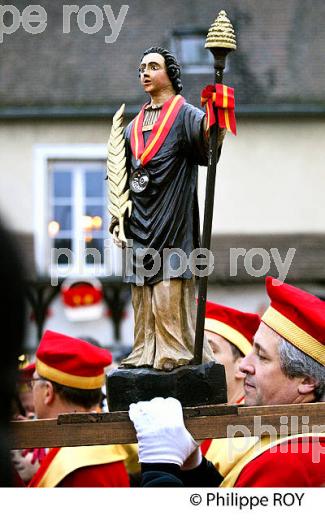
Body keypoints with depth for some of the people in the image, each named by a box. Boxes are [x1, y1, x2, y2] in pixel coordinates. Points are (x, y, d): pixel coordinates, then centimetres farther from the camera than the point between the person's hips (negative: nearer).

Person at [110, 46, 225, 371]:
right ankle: (145, 352, 10)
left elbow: (207, 131, -25)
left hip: (171, 220, -6)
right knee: (142, 289, 5)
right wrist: (117, 217, 14)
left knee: (169, 289, -10)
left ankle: (175, 351, -7)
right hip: (140, 222, 6)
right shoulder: (134, 126, 19)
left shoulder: (184, 115, -1)